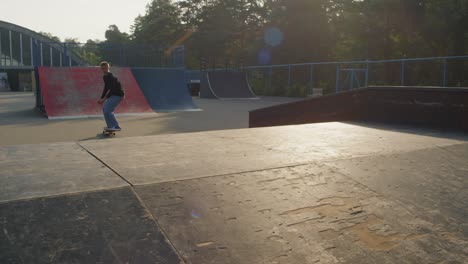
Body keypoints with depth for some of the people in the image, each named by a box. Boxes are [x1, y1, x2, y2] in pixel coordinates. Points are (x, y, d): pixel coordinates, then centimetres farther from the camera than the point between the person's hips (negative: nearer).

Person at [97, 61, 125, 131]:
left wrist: (104, 99, -32)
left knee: (107, 110, -18)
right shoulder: (105, 77, 9)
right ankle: (111, 126, 22)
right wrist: (101, 98, 13)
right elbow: (106, 88, 19)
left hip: (118, 95, -10)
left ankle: (116, 127, -18)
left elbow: (111, 90, -28)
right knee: (104, 109, 14)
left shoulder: (112, 78, -21)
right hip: (113, 95, 10)